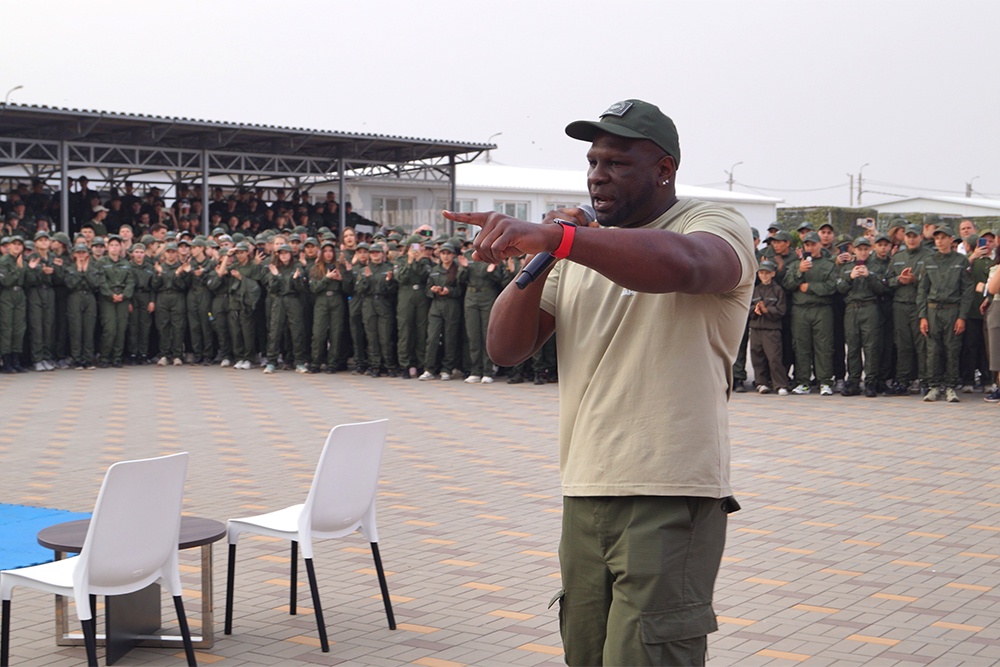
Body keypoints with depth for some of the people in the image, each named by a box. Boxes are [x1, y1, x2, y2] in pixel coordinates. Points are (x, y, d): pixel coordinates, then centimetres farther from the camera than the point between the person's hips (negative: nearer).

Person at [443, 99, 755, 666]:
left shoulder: (717, 227, -4)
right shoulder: (581, 253, 17)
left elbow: (682, 264, -30)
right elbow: (506, 349, 11)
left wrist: (551, 236, -39)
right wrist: (538, 260, -5)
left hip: (670, 500, -7)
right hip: (585, 496, 7)